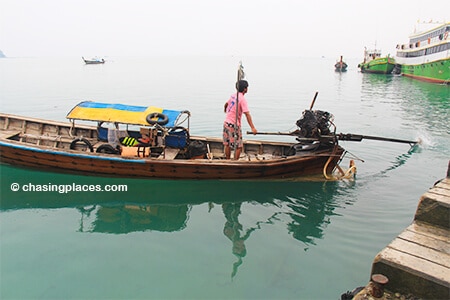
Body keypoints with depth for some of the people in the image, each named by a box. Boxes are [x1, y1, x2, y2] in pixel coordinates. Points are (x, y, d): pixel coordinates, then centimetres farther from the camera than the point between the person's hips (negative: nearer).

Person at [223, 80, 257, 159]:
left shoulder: (233, 96, 8)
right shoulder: (242, 99, -16)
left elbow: (226, 103, 28)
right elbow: (247, 114, -24)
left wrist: (225, 109, 52)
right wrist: (252, 128, -27)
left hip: (227, 123, 9)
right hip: (234, 125, -8)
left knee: (227, 144, 15)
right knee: (239, 146, -1)